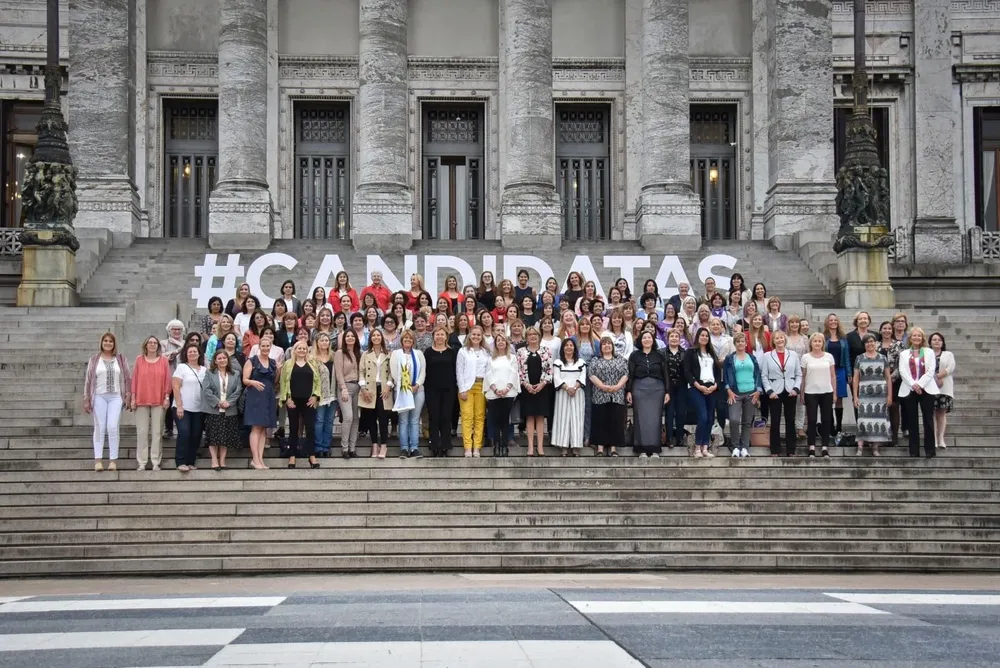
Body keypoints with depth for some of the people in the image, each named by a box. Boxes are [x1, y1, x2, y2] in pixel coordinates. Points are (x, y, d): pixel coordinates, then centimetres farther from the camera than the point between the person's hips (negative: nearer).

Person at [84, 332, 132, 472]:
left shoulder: (120, 359, 7)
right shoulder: (94, 360, 6)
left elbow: (128, 377, 8)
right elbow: (88, 380, 5)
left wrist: (128, 396, 1)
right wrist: (86, 400, 2)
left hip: (115, 397, 0)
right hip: (99, 397, 0)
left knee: (112, 427, -8)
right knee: (99, 428, 0)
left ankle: (113, 460, -3)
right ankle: (98, 460, 0)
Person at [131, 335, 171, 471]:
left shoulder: (163, 360, 5)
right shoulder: (139, 359, 5)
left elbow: (167, 379, 4)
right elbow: (134, 379, 5)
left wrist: (167, 397, -1)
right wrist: (133, 398, 1)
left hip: (158, 401, 0)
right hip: (141, 400, 0)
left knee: (157, 432, 0)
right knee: (142, 432, 0)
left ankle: (156, 462, 4)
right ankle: (142, 462, 4)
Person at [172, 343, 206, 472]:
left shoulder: (204, 370, 12)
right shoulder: (182, 367, 0)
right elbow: (176, 387, -6)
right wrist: (179, 406, -13)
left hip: (199, 409, 4)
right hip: (184, 408, -4)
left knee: (196, 436, 3)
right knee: (184, 433, -13)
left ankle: (191, 462, 11)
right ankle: (181, 462, -9)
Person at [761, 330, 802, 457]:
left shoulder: (793, 354, 6)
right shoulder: (767, 355, 2)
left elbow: (799, 374, 7)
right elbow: (764, 376, 0)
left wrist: (796, 388, -7)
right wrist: (769, 391, -10)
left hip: (790, 392, 1)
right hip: (775, 393, -1)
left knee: (790, 421, 5)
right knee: (775, 421, 1)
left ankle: (791, 450, 12)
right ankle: (775, 450, 8)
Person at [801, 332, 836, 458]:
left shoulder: (829, 357, 4)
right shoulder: (805, 357, 0)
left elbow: (833, 376, 7)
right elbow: (803, 377, 2)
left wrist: (835, 393, 4)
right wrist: (801, 394, 0)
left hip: (826, 392, 2)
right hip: (810, 393, -1)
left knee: (826, 420, 4)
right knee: (812, 420, -1)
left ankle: (825, 447, 10)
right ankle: (812, 448, 4)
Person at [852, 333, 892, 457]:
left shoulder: (882, 358, 8)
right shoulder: (859, 358, 7)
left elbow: (888, 377, 8)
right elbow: (855, 378, 6)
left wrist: (890, 395, 1)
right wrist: (855, 396, 0)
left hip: (880, 393, 1)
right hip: (864, 393, -1)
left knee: (878, 419, 0)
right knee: (864, 419, -9)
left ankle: (875, 447, 6)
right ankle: (860, 447, -10)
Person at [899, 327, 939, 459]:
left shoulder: (929, 352, 9)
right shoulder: (904, 353, 12)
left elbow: (931, 371, -1)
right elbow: (902, 371, 0)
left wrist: (920, 384, -13)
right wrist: (913, 384, -14)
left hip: (926, 389, -1)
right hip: (909, 390, 1)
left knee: (928, 420, -4)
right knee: (912, 421, 1)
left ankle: (930, 450, -1)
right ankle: (914, 451, 4)